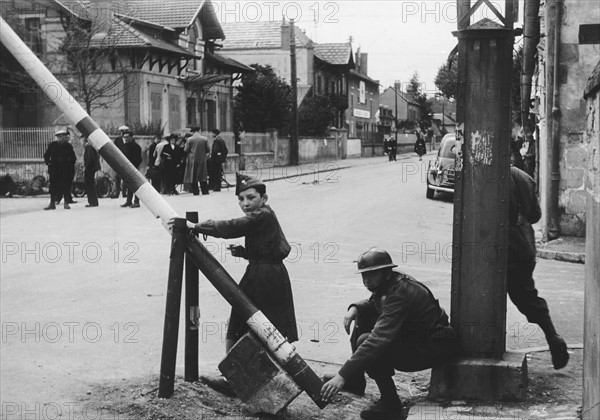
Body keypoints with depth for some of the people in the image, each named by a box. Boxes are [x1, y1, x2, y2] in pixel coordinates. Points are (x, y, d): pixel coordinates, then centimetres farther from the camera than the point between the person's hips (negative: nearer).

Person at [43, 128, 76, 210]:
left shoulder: (68, 146, 3)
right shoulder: (52, 145, 3)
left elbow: (73, 157, 12)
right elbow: (46, 155, 14)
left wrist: (71, 165, 3)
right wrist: (48, 163, 5)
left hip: (66, 170, 0)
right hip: (54, 170, 0)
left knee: (66, 186, -1)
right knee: (53, 186, 0)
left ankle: (66, 203, 7)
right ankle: (52, 204, 4)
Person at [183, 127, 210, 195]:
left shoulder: (189, 139, -8)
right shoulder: (205, 139, -3)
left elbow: (186, 150, -5)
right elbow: (208, 150, 1)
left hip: (192, 160, -2)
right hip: (202, 159, 2)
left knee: (193, 176, 5)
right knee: (203, 176, 9)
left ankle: (195, 192, 3)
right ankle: (205, 191, 8)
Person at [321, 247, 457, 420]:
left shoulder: (401, 293, -30)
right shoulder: (387, 284, -2)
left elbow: (379, 339, -38)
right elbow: (372, 304, 21)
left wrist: (342, 375, -39)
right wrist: (354, 308, -5)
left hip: (435, 347, -10)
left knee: (367, 342, -24)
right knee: (363, 317, 6)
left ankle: (390, 403, -9)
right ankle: (356, 381, 13)